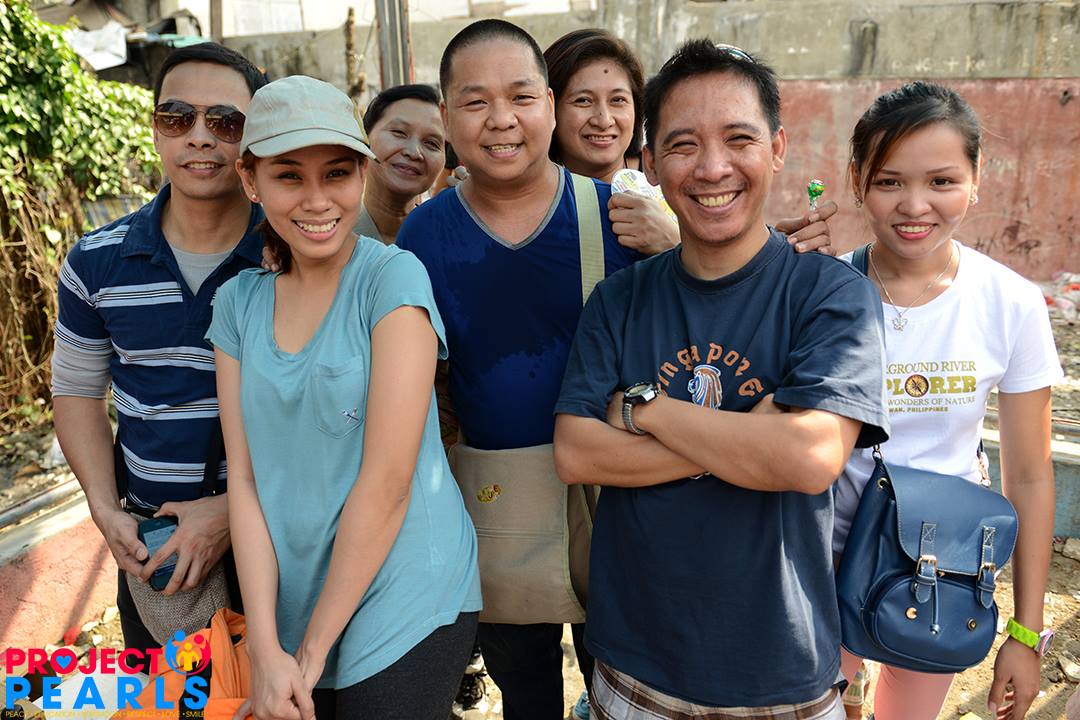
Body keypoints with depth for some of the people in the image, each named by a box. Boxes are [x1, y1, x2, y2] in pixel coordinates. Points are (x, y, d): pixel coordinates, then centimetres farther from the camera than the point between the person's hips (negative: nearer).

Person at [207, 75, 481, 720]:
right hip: (292, 606, 5)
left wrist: (313, 649, -11)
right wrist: (265, 648, -9)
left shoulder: (394, 277, -13)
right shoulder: (239, 302, 2)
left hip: (407, 608, -4)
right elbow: (247, 478, -2)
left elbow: (387, 480, -17)